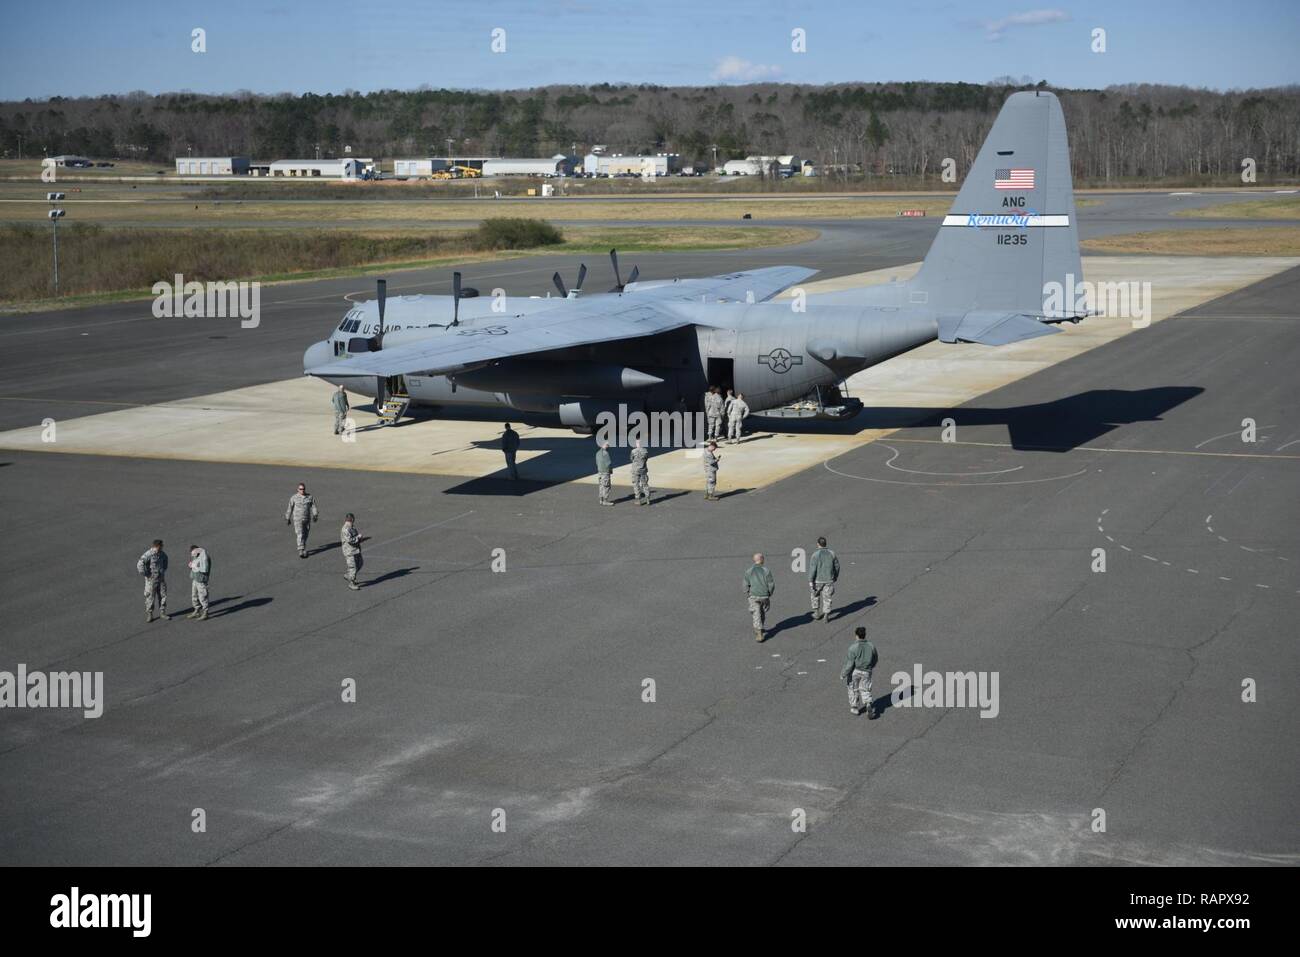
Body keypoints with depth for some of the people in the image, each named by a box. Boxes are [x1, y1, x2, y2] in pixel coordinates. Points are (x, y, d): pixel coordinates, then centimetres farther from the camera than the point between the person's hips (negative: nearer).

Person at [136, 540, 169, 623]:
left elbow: (165, 559, 26)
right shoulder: (148, 554, -21)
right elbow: (140, 564, -28)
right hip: (151, 579, -6)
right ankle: (149, 615, 14)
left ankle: (162, 613, 18)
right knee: (150, 597, 3)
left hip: (161, 578, 6)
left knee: (163, 596, 8)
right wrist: (146, 574, -20)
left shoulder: (162, 554, 1)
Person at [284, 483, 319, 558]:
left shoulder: (310, 497, 2)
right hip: (297, 520, -3)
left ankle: (303, 548, 33)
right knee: (300, 535, -13)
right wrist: (287, 519, 7)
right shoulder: (294, 498, -3)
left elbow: (313, 507, -3)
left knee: (305, 535, 13)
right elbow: (290, 509, 3)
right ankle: (301, 551, -16)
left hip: (307, 519, 3)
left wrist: (315, 515, -18)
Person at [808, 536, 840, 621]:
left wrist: (810, 581, -13)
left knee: (816, 596, 19)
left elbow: (812, 568, -17)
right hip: (829, 580, 2)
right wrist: (836, 577, 24)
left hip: (818, 580, -2)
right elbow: (837, 566, 9)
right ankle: (826, 616, 4)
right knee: (826, 598, 8)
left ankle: (817, 613, 26)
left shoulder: (815, 555, -15)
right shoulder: (831, 553, -1)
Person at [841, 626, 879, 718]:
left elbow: (849, 664, -19)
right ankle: (869, 704, -11)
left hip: (854, 672, -3)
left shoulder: (853, 648, -22)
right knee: (865, 690, 13)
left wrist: (843, 674, -8)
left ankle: (854, 708, 29)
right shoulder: (871, 646, -7)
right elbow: (874, 660, 7)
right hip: (866, 672, 3)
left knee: (853, 690, 17)